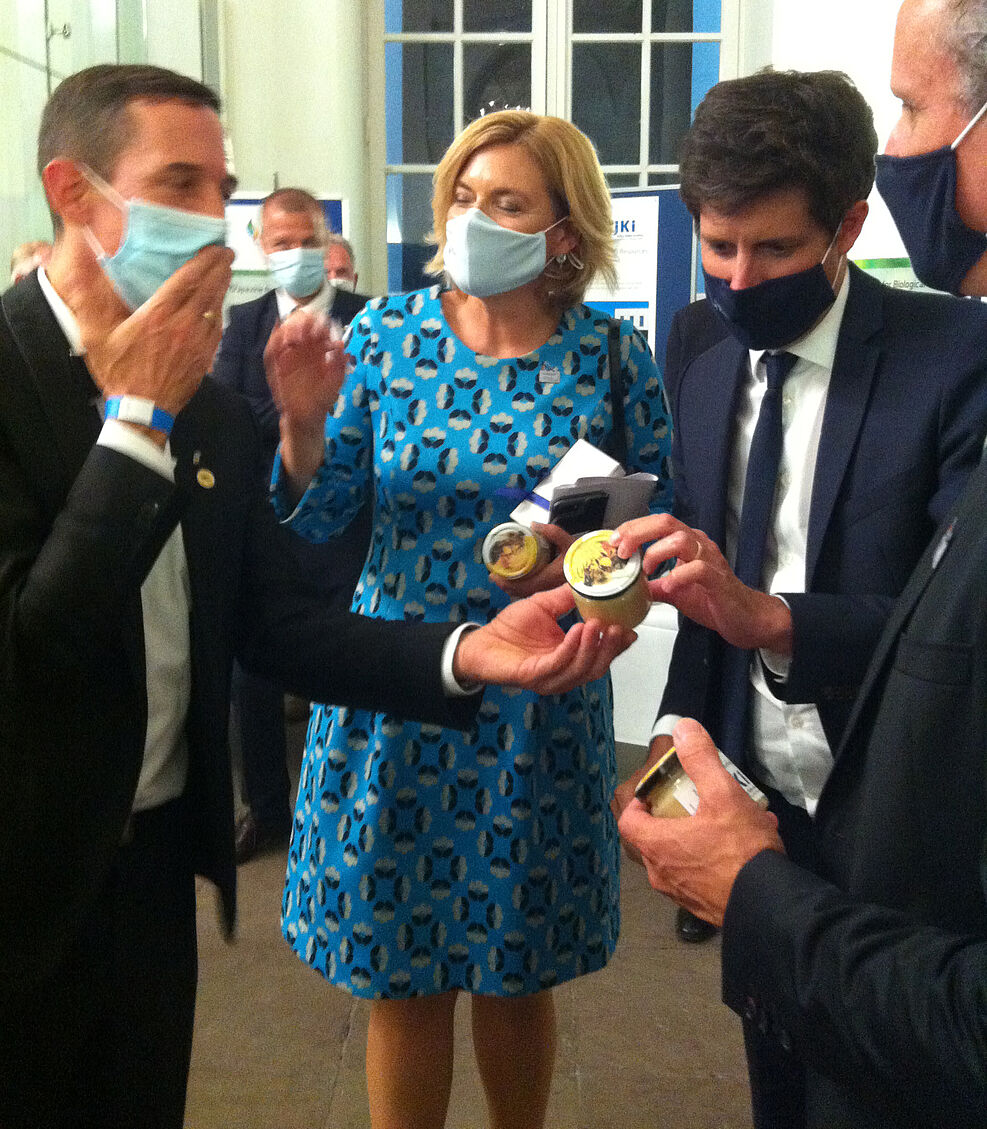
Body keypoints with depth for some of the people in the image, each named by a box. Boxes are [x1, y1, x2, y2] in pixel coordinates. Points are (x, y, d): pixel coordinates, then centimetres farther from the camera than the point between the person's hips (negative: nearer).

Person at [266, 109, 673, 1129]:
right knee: (401, 983, 12)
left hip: (539, 707, 0)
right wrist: (304, 426, -20)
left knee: (517, 976, 16)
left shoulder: (612, 358, -5)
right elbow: (320, 513, -1)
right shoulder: (387, 333, -2)